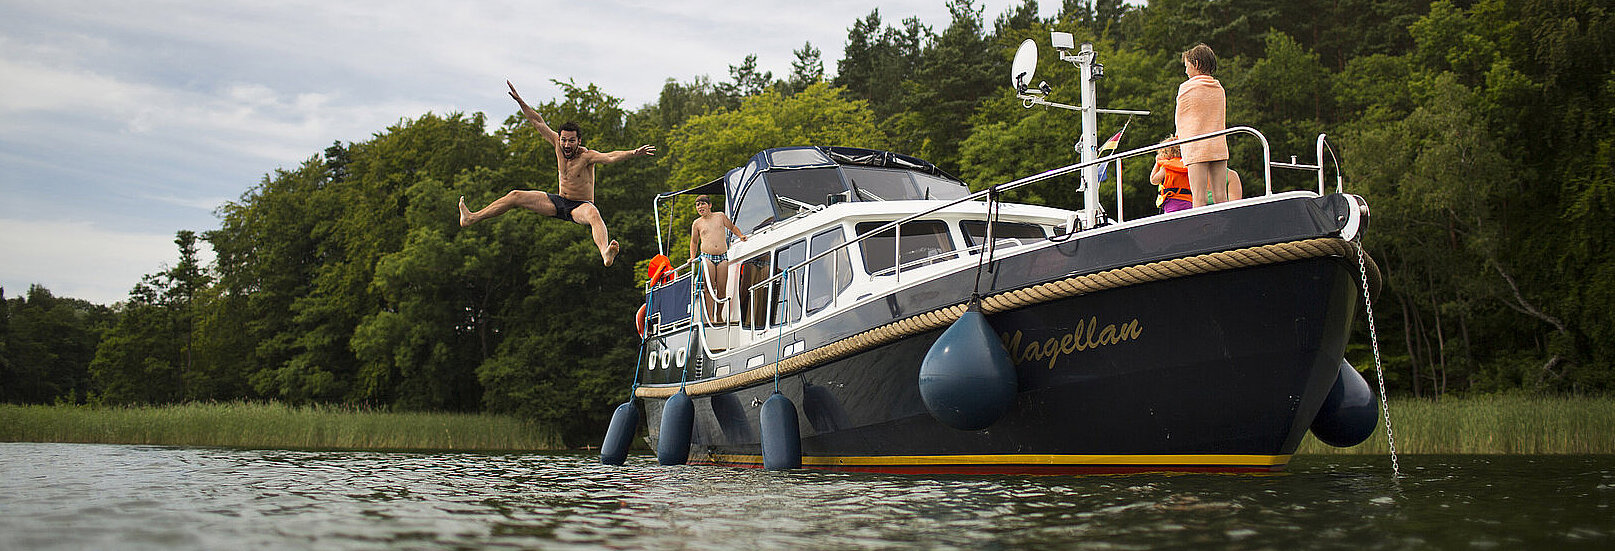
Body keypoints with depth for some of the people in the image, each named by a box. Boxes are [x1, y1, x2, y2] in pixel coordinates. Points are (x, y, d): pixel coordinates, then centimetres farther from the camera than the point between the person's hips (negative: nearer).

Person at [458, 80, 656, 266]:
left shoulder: (586, 156, -20)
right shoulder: (558, 144, -3)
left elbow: (610, 157, -36)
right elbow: (538, 122, 3)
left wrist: (633, 153, -53)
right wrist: (519, 101, 1)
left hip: (580, 205, -7)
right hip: (559, 202, 7)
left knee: (594, 214, -42)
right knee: (516, 196, 4)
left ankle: (606, 254, -71)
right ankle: (471, 218, 13)